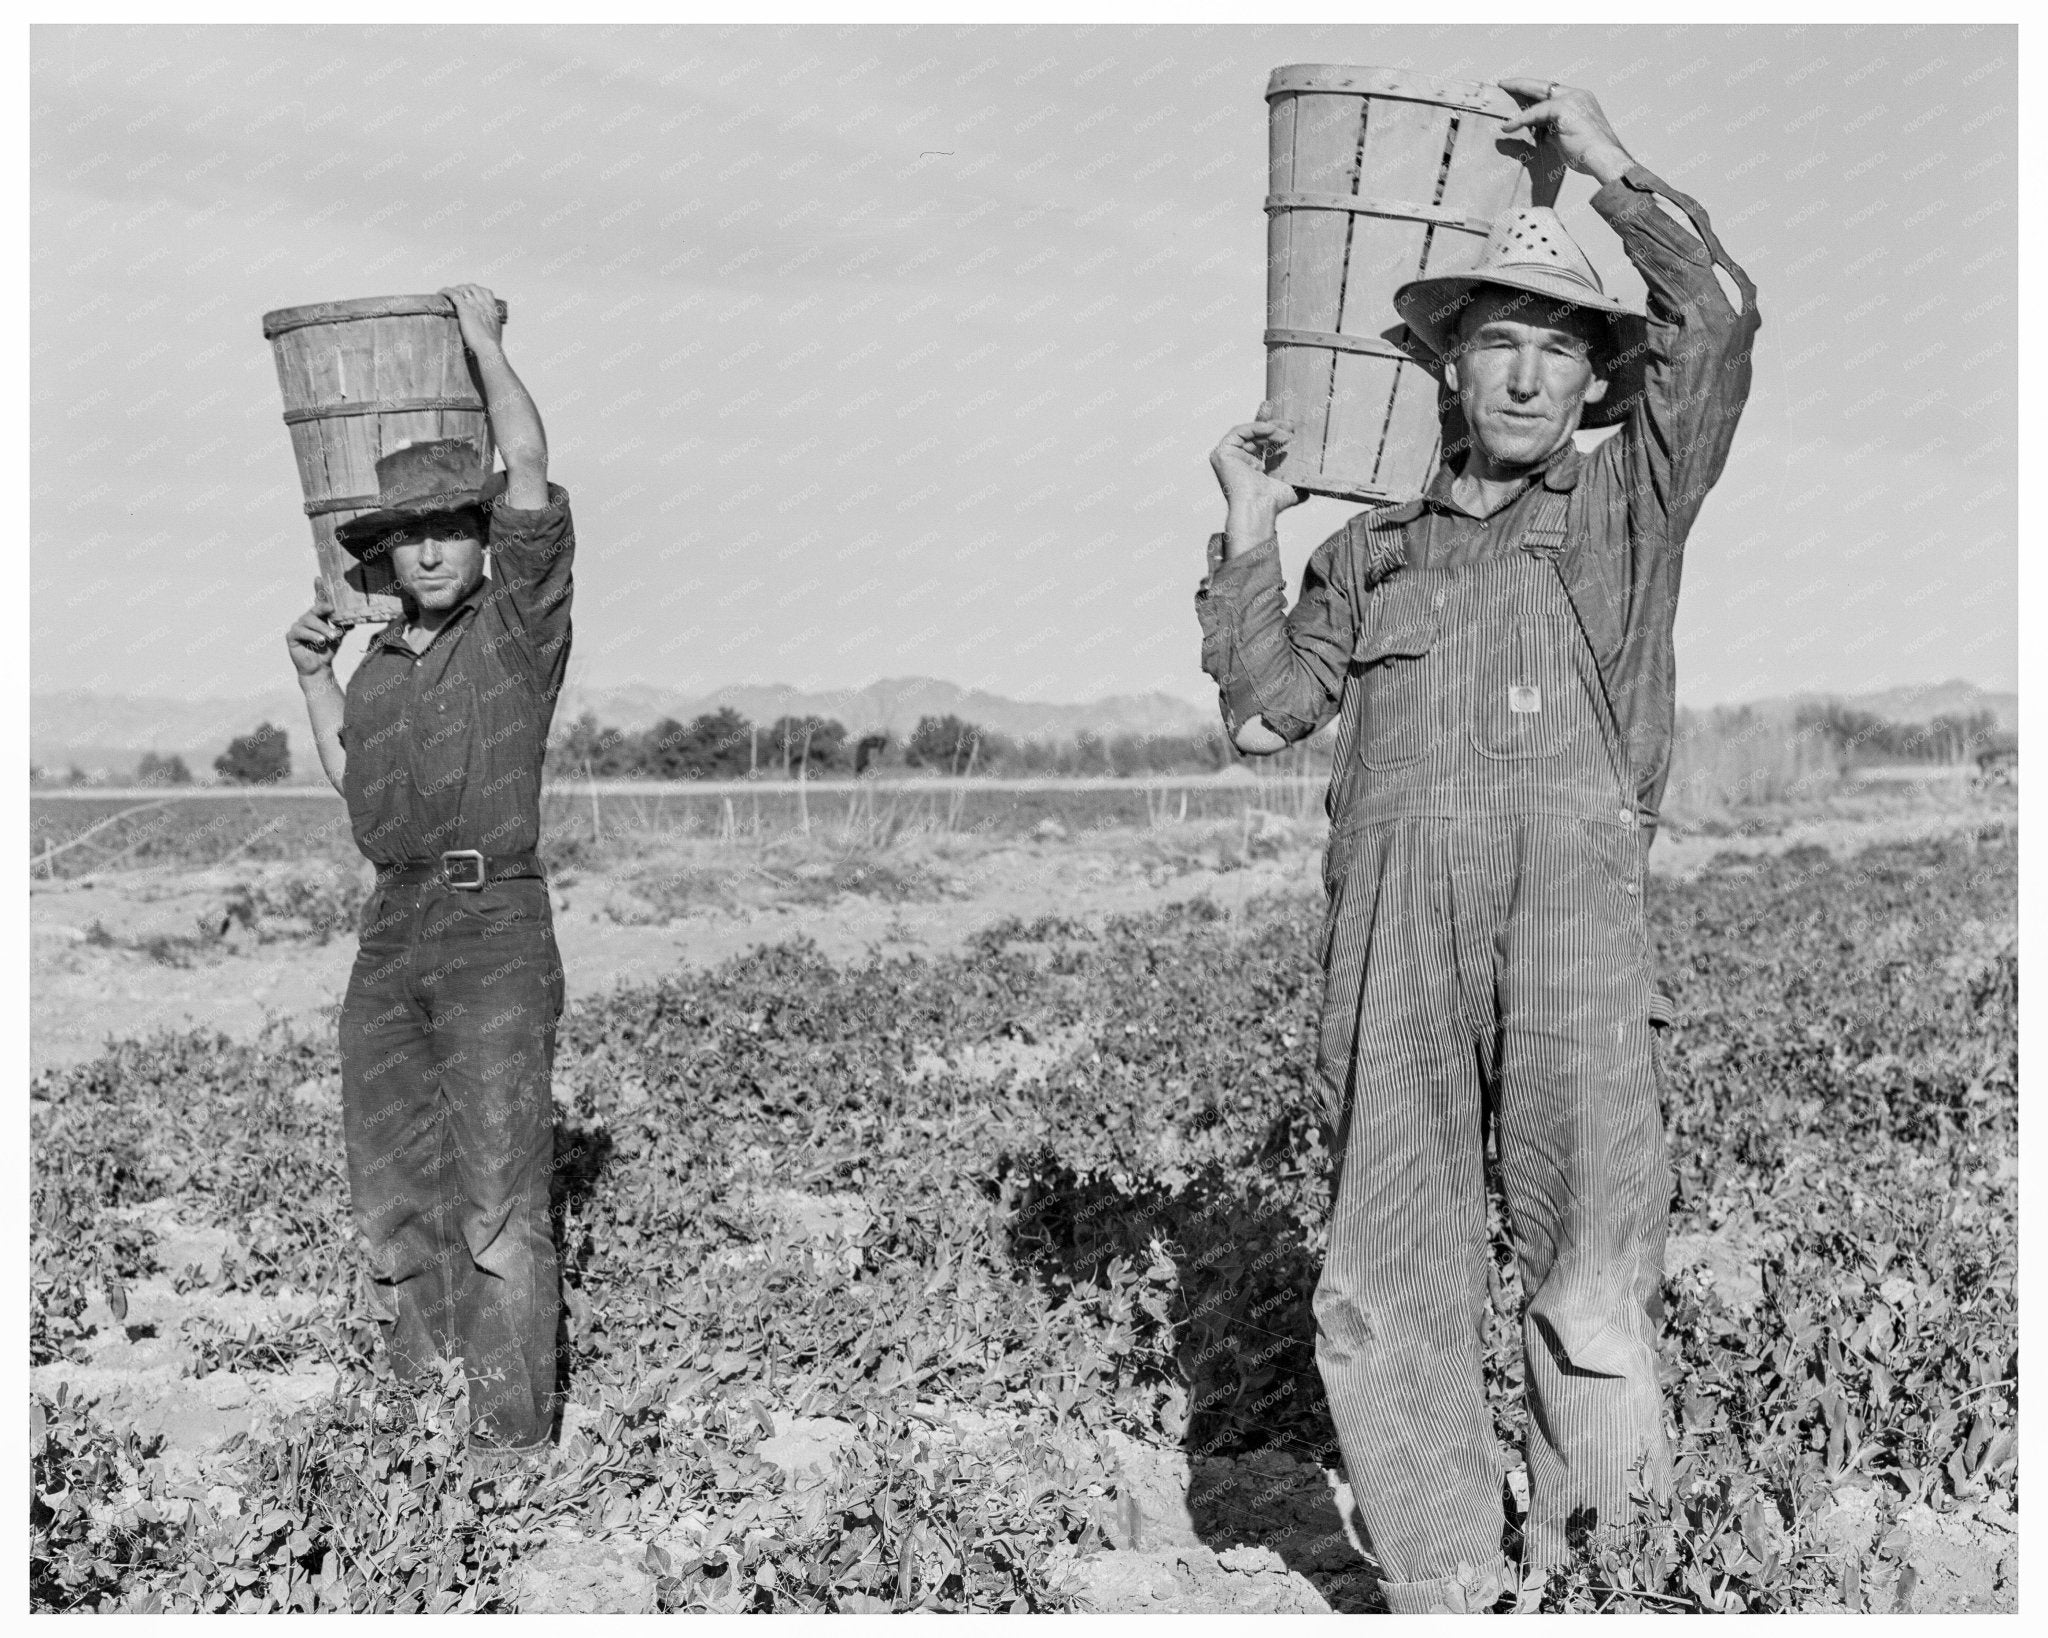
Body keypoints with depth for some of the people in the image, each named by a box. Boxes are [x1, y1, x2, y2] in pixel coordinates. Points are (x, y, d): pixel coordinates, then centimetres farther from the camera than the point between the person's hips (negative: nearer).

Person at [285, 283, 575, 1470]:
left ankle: (515, 1421, -5)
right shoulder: (387, 659, 16)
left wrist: (485, 337, -1)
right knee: (391, 1189, 10)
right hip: (392, 938, 6)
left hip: (498, 934, -6)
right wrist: (315, 677, 19)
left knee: (500, 1189, -11)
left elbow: (532, 465, -14)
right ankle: (418, 1383, 25)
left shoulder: (521, 618, -2)